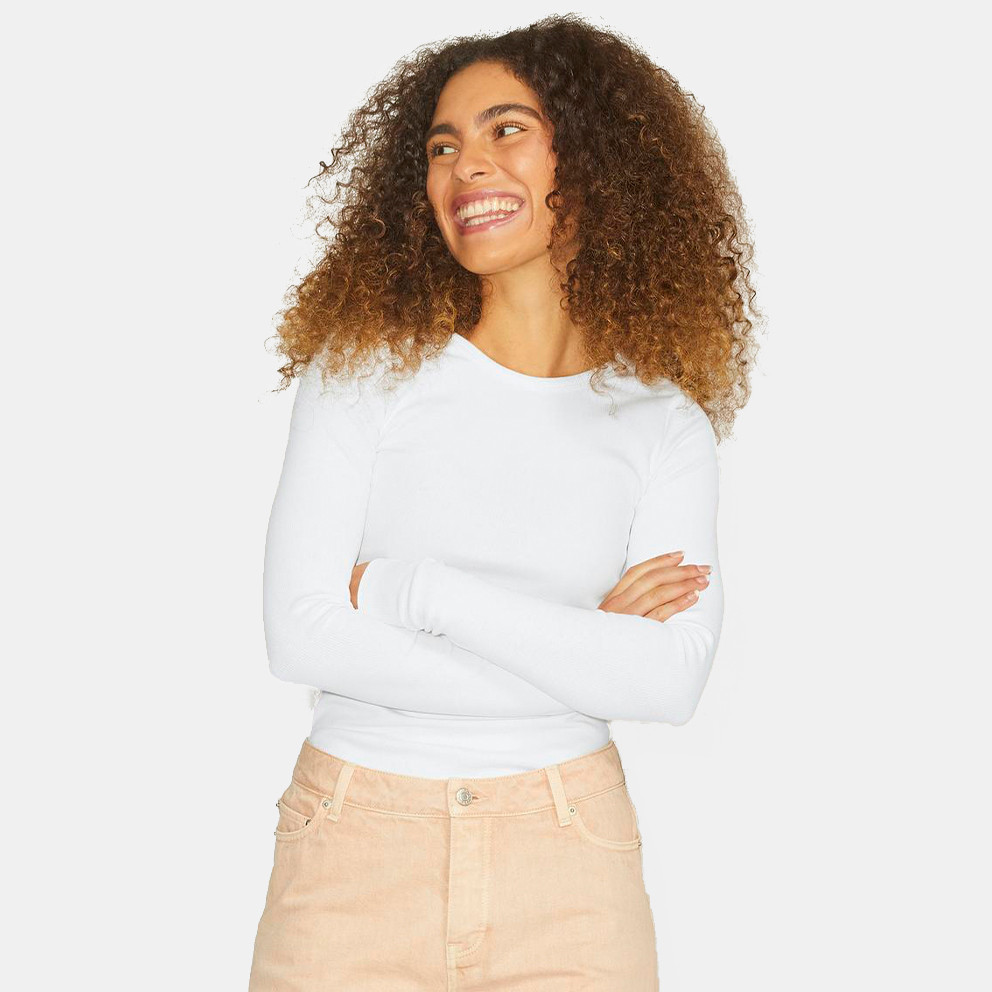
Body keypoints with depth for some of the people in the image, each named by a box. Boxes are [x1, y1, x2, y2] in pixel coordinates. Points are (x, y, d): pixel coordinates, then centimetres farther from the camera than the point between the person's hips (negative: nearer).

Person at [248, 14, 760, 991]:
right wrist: (582, 654, -13)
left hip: (566, 850, 1)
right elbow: (300, 634, -12)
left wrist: (418, 591, -17)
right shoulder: (362, 372, -4)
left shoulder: (663, 424, -1)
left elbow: (672, 681, -13)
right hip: (355, 844, 0)